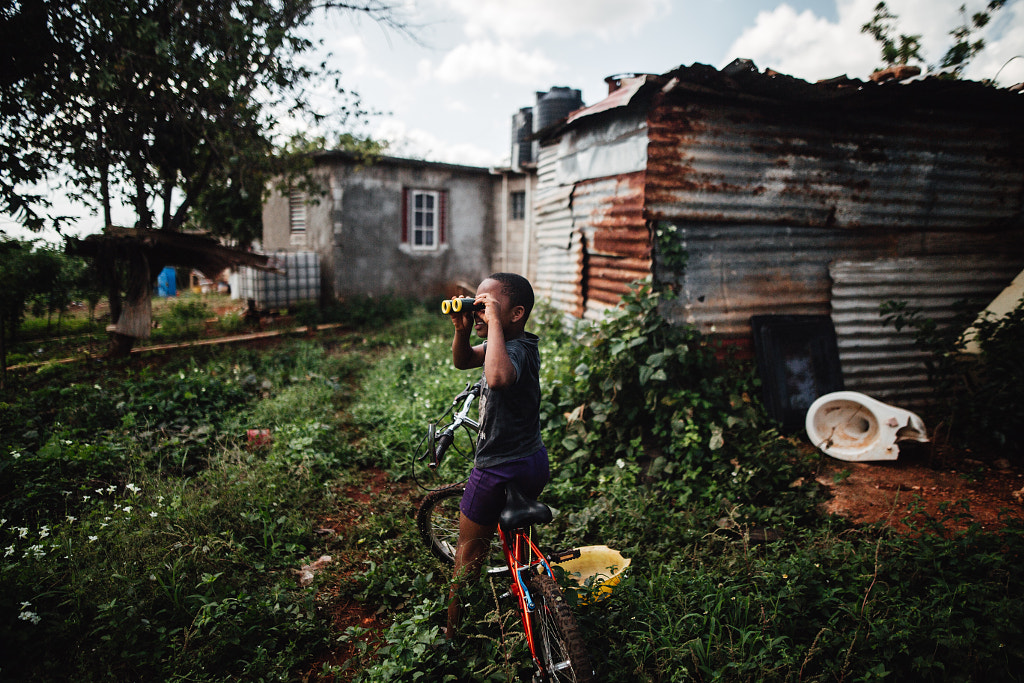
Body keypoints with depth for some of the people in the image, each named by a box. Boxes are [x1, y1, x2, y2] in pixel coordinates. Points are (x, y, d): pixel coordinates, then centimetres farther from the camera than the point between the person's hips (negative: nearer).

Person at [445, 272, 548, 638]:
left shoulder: (516, 350, -27)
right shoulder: (516, 344, 2)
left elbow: (497, 377, -52)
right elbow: (462, 360, 9)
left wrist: (494, 321, -40)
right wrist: (462, 329, -11)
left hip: (501, 470, -9)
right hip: (533, 460, 10)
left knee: (469, 551, 11)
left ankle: (452, 631, 28)